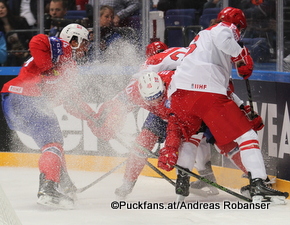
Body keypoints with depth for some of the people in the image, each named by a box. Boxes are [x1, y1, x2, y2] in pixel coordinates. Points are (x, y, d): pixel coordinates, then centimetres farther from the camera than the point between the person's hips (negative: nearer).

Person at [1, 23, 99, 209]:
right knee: (53, 142, -18)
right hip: (24, 100, -11)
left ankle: (63, 185, 34)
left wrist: (93, 117, 26)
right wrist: (49, 71, -20)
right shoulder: (61, 48, 0)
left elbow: (72, 100, 33)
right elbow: (37, 42, -21)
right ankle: (48, 190, -31)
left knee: (54, 140, 24)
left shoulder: (69, 65, 31)